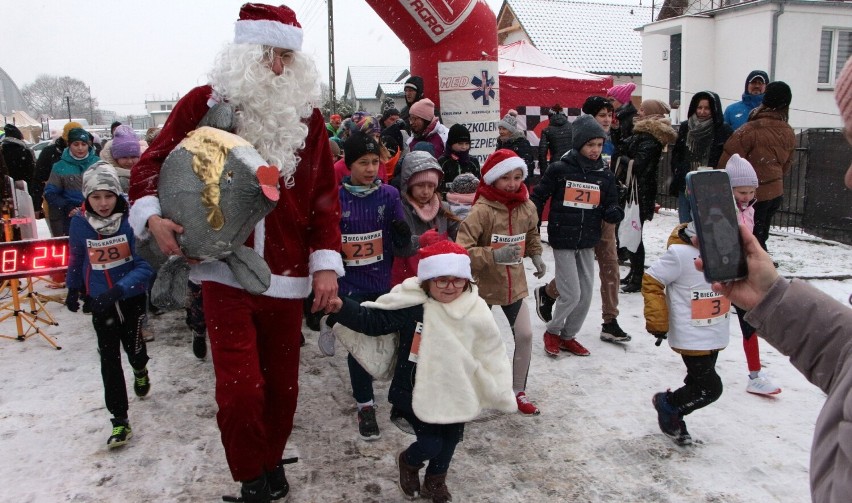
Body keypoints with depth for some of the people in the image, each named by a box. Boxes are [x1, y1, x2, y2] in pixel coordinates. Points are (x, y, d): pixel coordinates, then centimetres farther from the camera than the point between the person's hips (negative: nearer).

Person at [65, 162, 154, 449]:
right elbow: (76, 258, 9)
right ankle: (119, 420, 8)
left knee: (133, 346, 14)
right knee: (109, 358, 0)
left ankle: (140, 372, 52)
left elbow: (146, 264, -24)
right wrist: (73, 289, 20)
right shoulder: (79, 223, -10)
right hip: (100, 301, 2)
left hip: (133, 296, -2)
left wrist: (120, 289, -36)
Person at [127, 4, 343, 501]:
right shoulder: (205, 103, -1)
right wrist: (152, 216, -15)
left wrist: (326, 261, -4)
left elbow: (324, 195, 5)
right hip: (225, 269, -2)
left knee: (282, 383, 12)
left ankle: (272, 460, 39)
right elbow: (154, 162, 4)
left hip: (286, 274, 2)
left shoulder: (307, 117, 5)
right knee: (240, 388, -7)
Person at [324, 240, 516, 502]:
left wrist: (501, 394, 7)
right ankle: (408, 462, 32)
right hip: (414, 391, -4)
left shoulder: (476, 312, -8)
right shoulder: (412, 304, -18)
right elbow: (374, 320, -18)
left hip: (454, 394, 4)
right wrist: (343, 308, -33)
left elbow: (490, 355, 2)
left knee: (450, 440, 17)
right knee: (431, 444, -7)